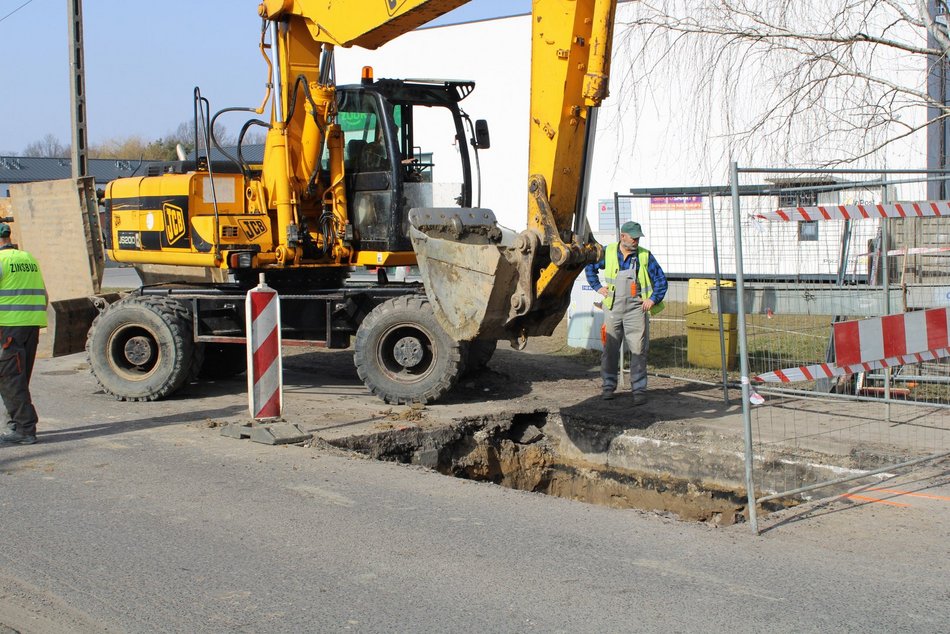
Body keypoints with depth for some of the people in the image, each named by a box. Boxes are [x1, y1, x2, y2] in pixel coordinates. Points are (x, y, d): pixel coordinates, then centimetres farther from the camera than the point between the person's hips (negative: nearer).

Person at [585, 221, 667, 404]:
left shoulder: (645, 256, 1)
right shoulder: (608, 252, 4)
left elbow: (661, 279, 7)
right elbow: (590, 267, 19)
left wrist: (653, 299, -4)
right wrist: (598, 287, 9)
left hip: (636, 309, -1)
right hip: (613, 308, 1)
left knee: (638, 350, -4)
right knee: (610, 348, 6)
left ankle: (639, 389, 1)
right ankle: (608, 385, 17)